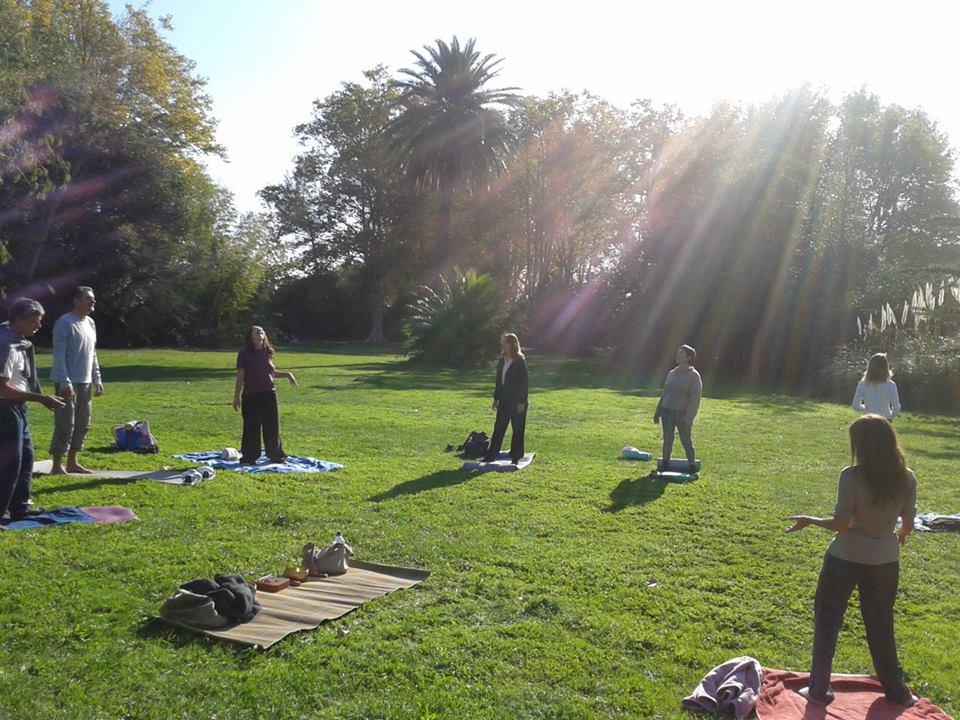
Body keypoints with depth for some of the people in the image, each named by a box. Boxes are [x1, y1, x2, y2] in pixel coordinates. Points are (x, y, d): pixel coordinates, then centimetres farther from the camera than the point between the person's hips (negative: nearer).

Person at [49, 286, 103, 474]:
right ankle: (57, 467, 2)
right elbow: (59, 356, -16)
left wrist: (97, 380, 15)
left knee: (82, 425, 12)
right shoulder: (64, 323, -12)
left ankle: (72, 463, 22)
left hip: (85, 383, 8)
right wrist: (65, 383, -21)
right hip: (69, 383, -8)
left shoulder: (90, 323, 13)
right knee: (65, 425, -6)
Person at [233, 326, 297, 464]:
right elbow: (240, 376, -5)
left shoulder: (267, 352, 9)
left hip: (269, 394, 4)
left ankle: (276, 455, 22)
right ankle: (249, 457, 12)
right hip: (251, 396, -4)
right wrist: (237, 396, -7)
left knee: (272, 426, 9)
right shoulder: (245, 353, -5)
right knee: (252, 427, 0)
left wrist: (287, 374, 8)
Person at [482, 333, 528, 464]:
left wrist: (522, 402, -16)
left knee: (518, 430, 4)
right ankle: (491, 455, 11)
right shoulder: (502, 360, 9)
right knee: (498, 428, 7)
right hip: (504, 401, 7)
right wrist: (496, 398, 12)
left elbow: (524, 382, -13)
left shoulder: (520, 361, -11)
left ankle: (516, 457, 13)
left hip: (517, 402, -6)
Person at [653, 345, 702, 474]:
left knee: (686, 441, 2)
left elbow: (695, 398, -13)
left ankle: (692, 467, 15)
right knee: (667, 439, 8)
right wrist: (657, 412, 15)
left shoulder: (694, 376, -8)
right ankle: (665, 464, 19)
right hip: (667, 411, 5)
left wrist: (689, 417, -21)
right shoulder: (671, 373, 10)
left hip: (682, 414, -5)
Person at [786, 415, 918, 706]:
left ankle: (819, 689, 18)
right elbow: (908, 524, 3)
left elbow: (841, 524, -17)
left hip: (845, 558, -4)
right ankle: (895, 689, 35)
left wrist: (808, 520, -1)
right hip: (885, 561, 4)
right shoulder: (907, 478, -6)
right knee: (880, 625, 22)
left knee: (827, 620, 12)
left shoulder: (851, 476, -19)